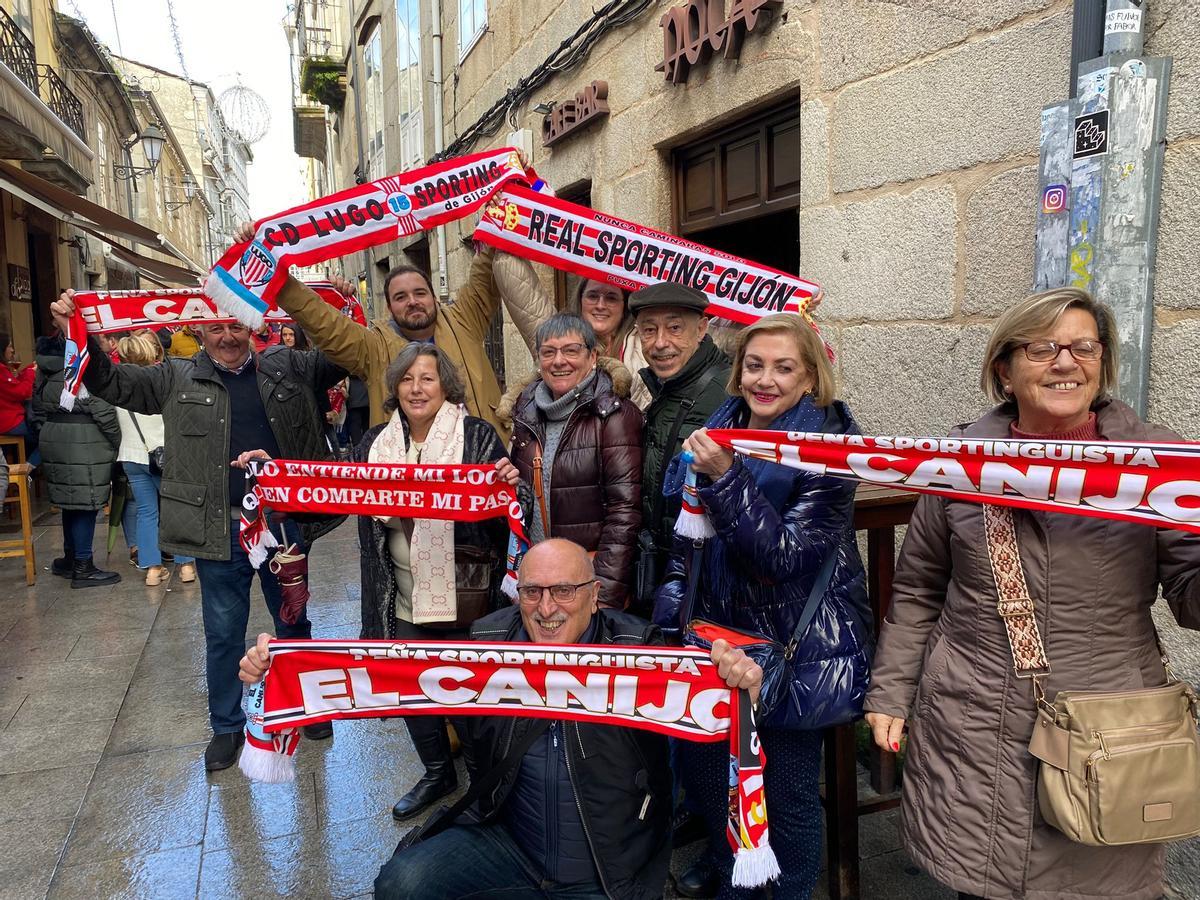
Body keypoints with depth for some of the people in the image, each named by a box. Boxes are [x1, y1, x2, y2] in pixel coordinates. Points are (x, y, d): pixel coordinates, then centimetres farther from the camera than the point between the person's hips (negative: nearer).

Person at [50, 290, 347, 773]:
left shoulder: (287, 366, 5)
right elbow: (112, 382, 3)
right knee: (223, 632, 11)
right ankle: (226, 726, 29)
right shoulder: (178, 379, 4)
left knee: (293, 620, 17)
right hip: (220, 529, 0)